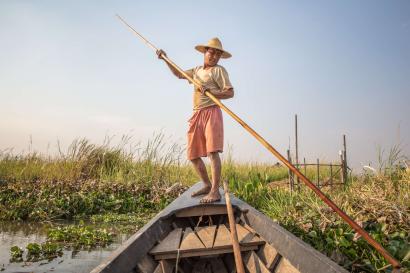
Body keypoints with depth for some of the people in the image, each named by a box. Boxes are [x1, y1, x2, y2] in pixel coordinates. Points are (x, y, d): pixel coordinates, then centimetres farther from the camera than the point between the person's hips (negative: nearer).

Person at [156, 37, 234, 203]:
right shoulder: (197, 70, 23)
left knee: (212, 151, -18)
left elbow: (230, 92, -8)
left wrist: (211, 92, -22)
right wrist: (165, 59, 33)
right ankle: (207, 185, 19)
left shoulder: (219, 70, 3)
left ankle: (215, 191, -21)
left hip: (211, 112, -7)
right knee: (193, 155, 7)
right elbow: (179, 74, 38)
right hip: (196, 115, 7)